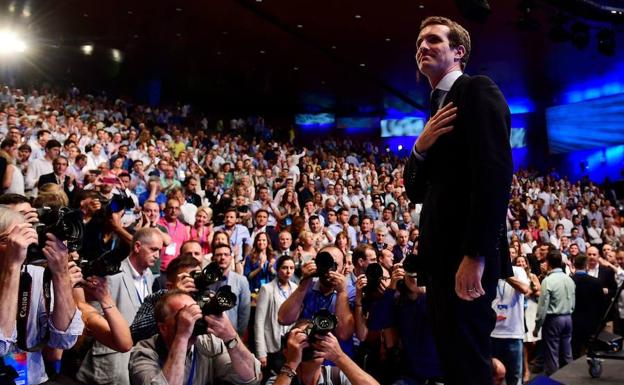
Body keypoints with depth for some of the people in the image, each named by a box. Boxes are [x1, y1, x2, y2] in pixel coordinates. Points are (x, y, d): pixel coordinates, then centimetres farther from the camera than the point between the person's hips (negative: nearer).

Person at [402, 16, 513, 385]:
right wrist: (421, 147, -2)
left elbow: (495, 172, -18)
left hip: (467, 257, -9)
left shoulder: (478, 90, -5)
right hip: (443, 257, 9)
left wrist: (476, 255, -24)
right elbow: (416, 192, 18)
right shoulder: (438, 110, 21)